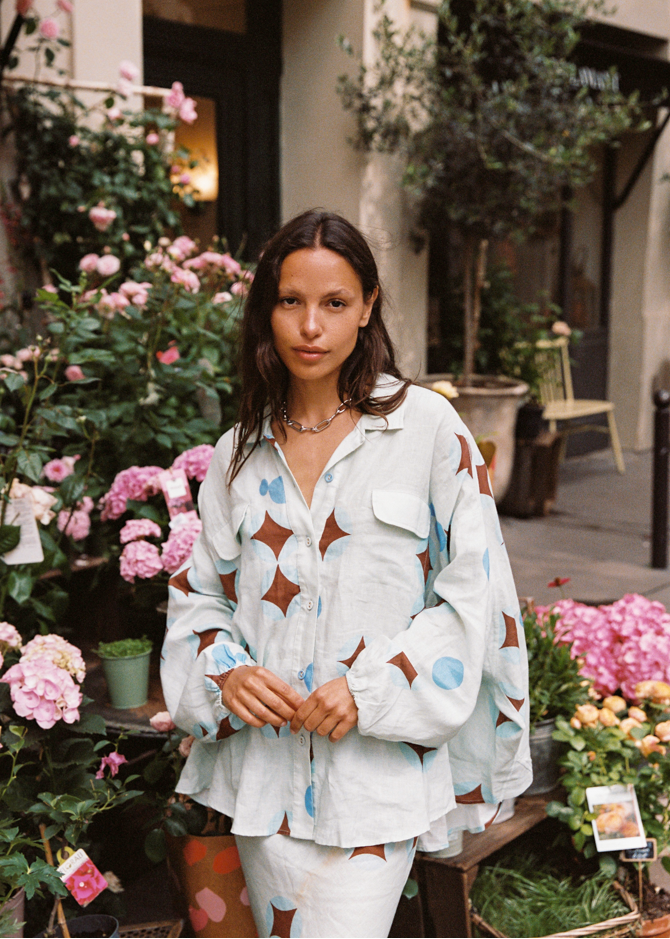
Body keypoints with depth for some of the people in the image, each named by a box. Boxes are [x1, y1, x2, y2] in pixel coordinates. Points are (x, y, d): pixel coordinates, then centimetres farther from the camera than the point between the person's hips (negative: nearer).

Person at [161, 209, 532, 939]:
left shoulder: (427, 428, -5)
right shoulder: (241, 451, 8)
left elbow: (474, 588, -6)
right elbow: (197, 593, 12)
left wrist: (372, 691, -14)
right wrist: (226, 673, -8)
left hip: (379, 763, -4)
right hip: (265, 765, 4)